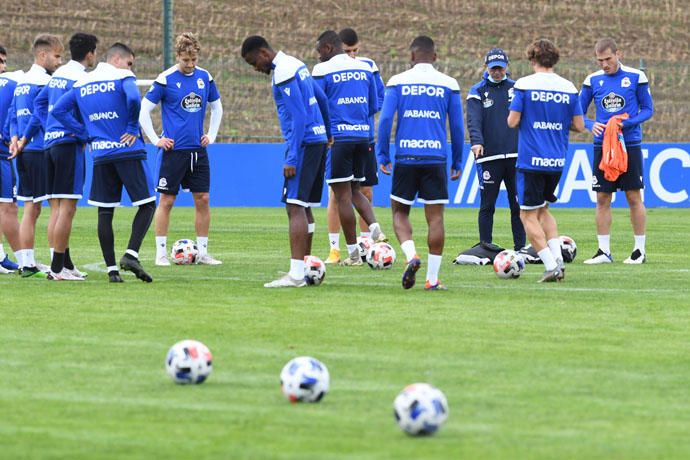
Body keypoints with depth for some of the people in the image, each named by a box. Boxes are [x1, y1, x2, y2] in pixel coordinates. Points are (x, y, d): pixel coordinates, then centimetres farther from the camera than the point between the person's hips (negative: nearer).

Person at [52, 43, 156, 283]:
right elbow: (133, 98, -23)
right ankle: (131, 254, -15)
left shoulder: (82, 83, 14)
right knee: (147, 204, 3)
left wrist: (86, 134, 8)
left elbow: (59, 110, 8)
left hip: (100, 155, 5)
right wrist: (132, 129, -9)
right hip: (128, 152, -5)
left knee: (105, 211, 7)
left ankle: (111, 268, 4)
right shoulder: (122, 77, -3)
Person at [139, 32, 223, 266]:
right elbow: (144, 110, -5)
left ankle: (202, 251, 12)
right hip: (174, 149, -5)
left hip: (198, 150, 5)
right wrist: (155, 140, -7)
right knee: (167, 201, -2)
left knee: (202, 199, 4)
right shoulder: (165, 79, -8)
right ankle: (161, 253, 4)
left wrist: (211, 135, 12)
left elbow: (217, 107, 21)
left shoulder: (205, 77, 6)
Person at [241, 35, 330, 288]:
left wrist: (292, 159, -20)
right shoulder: (296, 65, 15)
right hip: (318, 140, 10)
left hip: (304, 142, -10)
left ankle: (296, 274, -19)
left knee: (295, 207, -13)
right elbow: (322, 99, 24)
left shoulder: (283, 74, -15)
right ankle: (305, 266, 19)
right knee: (304, 207, 15)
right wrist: (327, 133, 35)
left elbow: (299, 117, -20)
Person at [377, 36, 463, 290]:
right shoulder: (448, 84, 5)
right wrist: (457, 162, 15)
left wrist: (382, 156, 4)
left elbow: (385, 119, -4)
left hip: (406, 156, 0)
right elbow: (457, 126, 7)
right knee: (435, 216, 3)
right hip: (436, 157, 0)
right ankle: (432, 278, 1)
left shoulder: (398, 82, 2)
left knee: (400, 212, 12)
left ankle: (411, 256, -13)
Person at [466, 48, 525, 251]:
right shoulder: (477, 92, 3)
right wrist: (476, 141, -29)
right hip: (489, 156, -2)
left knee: (518, 204, 4)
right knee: (487, 205, 2)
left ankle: (520, 247, 10)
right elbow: (474, 120, -11)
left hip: (515, 156, 2)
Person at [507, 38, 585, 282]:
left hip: (531, 160, -5)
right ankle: (557, 258, 8)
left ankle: (551, 266, -6)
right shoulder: (568, 88, 3)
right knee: (542, 209, 22)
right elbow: (579, 126, 4)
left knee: (528, 215, 3)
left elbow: (512, 121, -10)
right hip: (557, 161, 5)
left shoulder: (524, 85, -7)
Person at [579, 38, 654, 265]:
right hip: (602, 145, 3)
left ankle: (640, 250, 7)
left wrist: (626, 123, -16)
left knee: (634, 197, 0)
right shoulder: (592, 80, 4)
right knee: (602, 199, 2)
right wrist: (591, 125, -13)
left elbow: (648, 109, 1)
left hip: (630, 145, -3)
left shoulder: (636, 77, -2)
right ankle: (604, 251, 7)